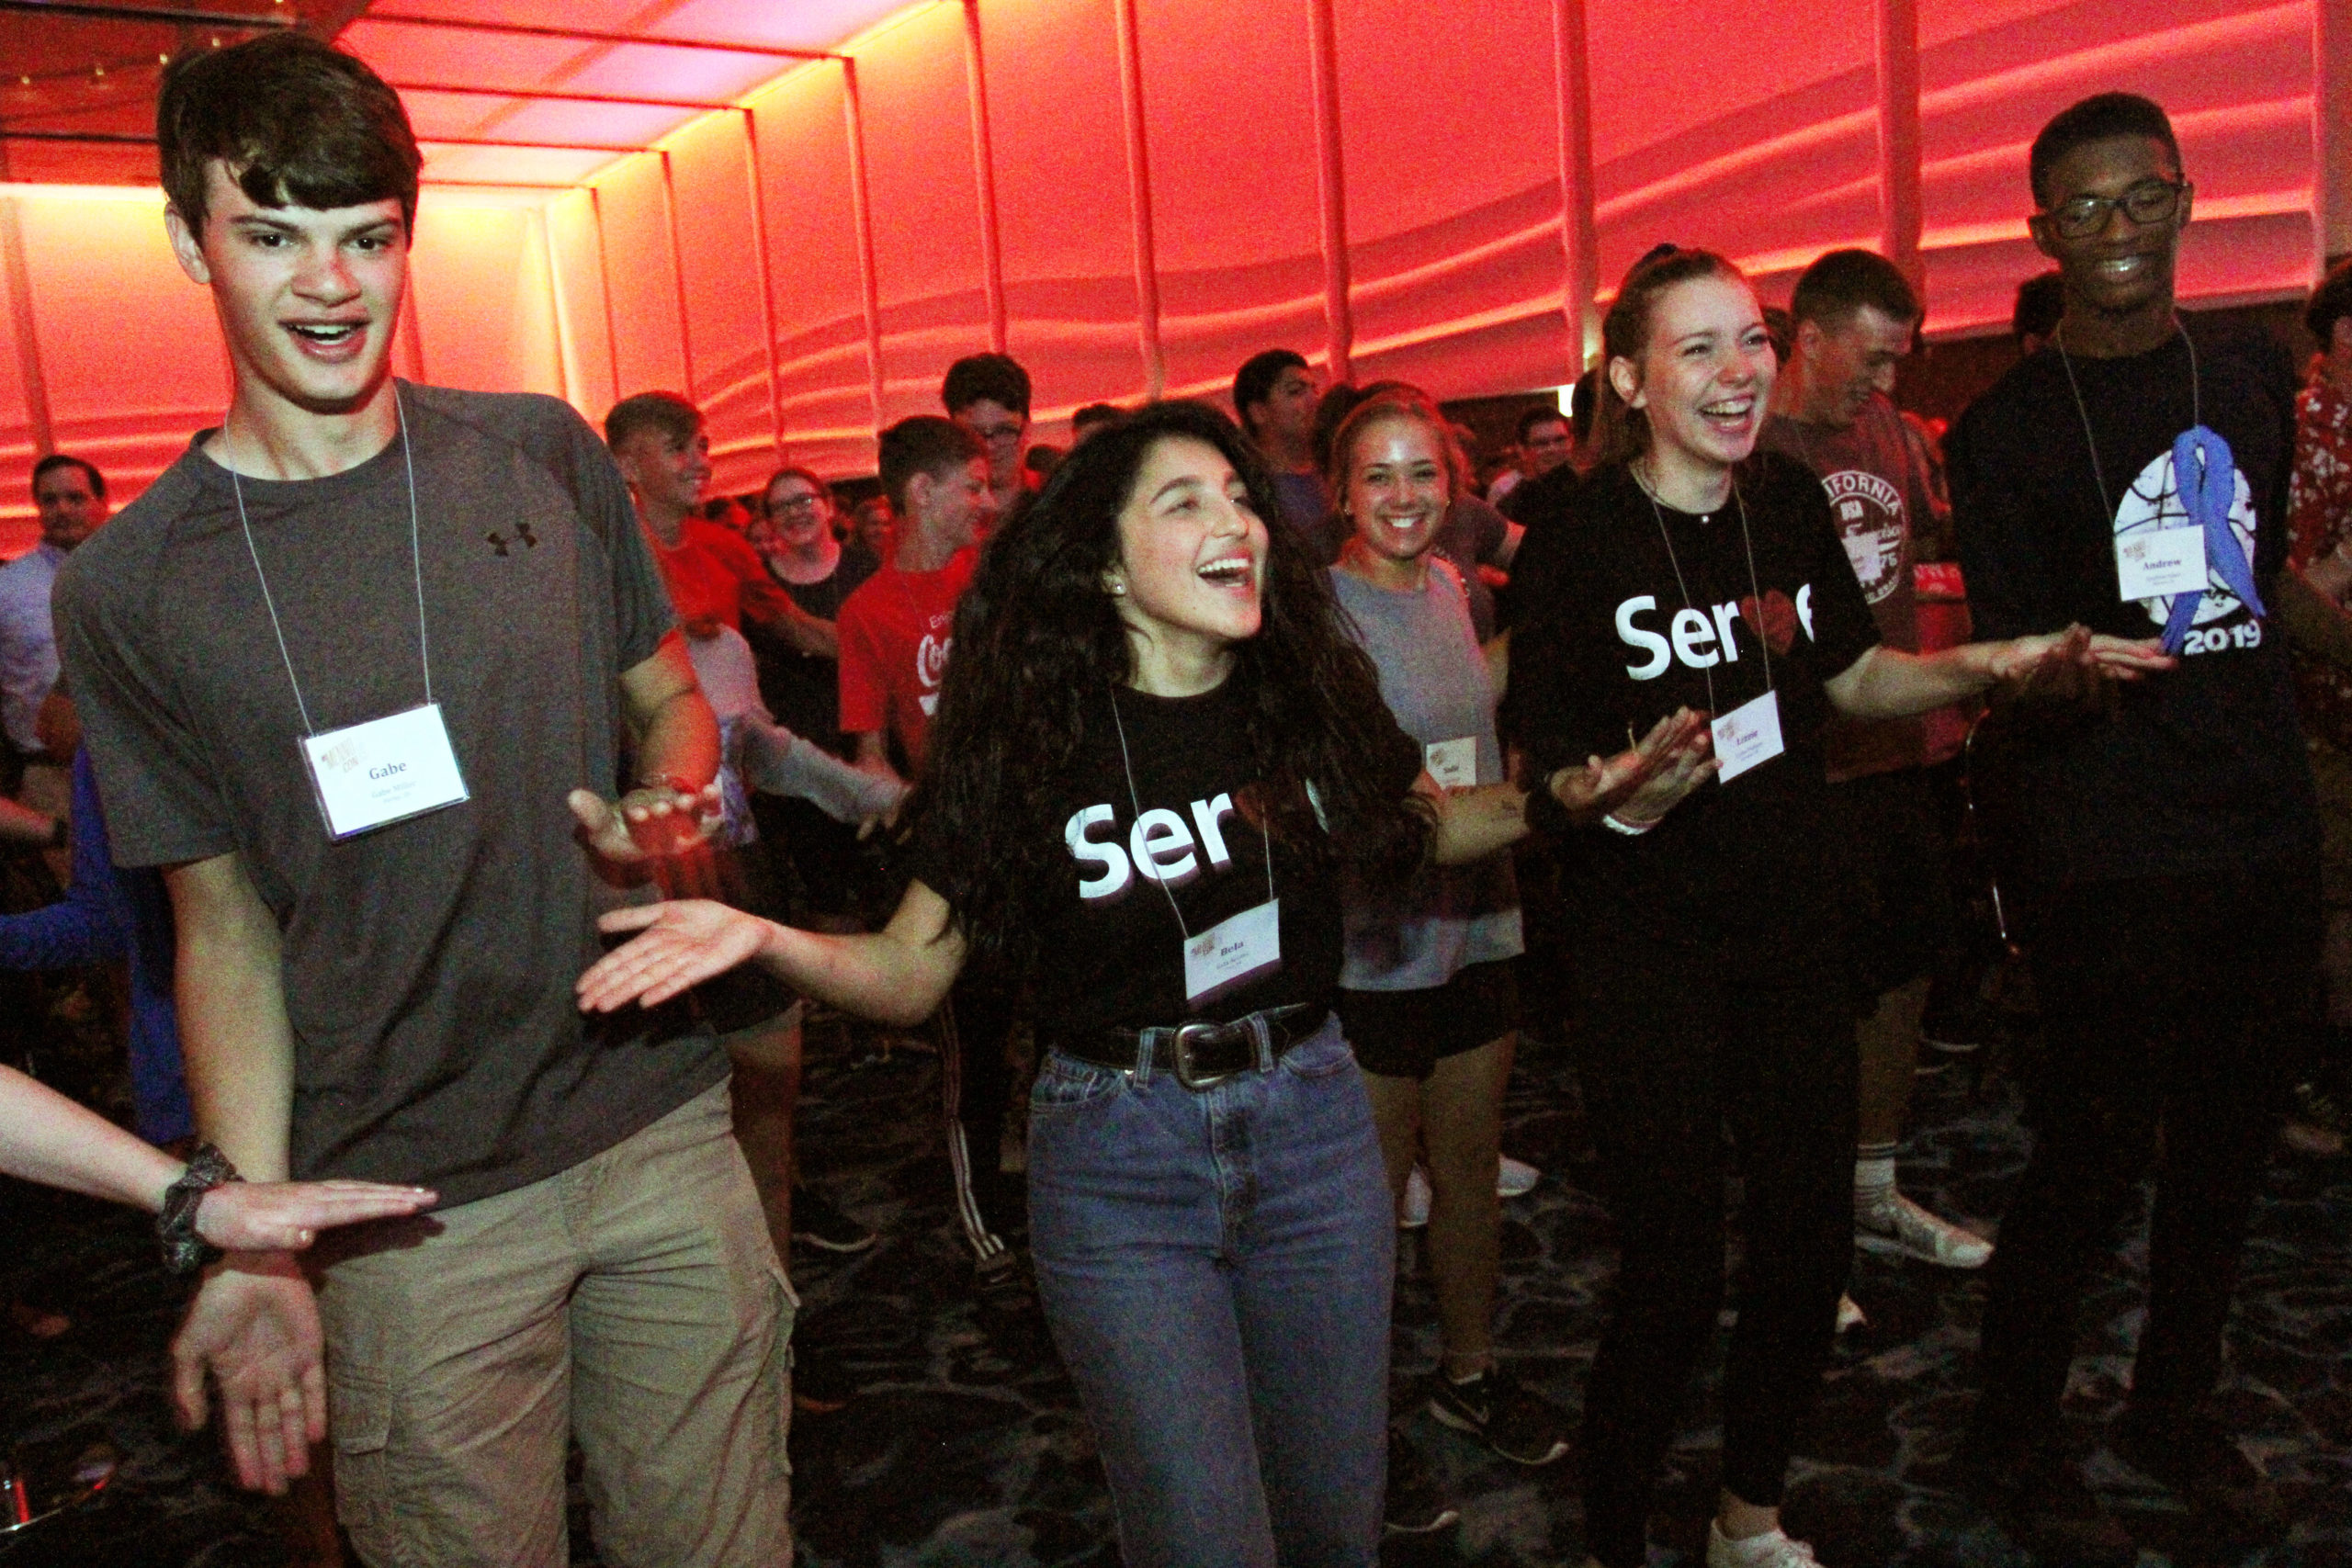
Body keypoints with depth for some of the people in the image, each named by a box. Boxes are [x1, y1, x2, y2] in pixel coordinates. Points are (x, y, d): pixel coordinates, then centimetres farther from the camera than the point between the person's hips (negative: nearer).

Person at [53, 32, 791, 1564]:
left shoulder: (544, 455, 2)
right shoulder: (129, 587, -3)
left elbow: (672, 696, 13)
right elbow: (226, 925, 1)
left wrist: (671, 801, -11)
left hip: (666, 1125, 2)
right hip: (414, 1209, -1)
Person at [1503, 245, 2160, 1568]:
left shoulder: (1790, 502, 2)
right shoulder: (1580, 542, -15)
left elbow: (1852, 678, 15)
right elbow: (1540, 773, -12)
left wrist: (1993, 664, 0)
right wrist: (1626, 796, -32)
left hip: (1796, 924, 6)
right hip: (1650, 951, -6)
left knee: (1812, 1242, 14)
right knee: (1676, 1277, -2)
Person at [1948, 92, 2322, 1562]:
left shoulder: (2257, 373, 9)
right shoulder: (2005, 428, -4)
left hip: (2269, 831, 5)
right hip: (2114, 855, -5)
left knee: (2230, 1140, 15)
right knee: (2095, 1156, -2)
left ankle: (2176, 1405, 35)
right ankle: (2014, 1441, 19)